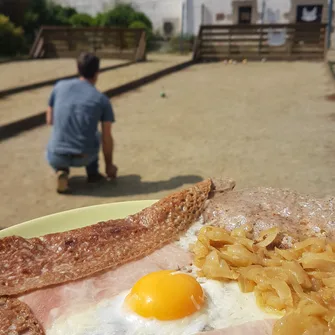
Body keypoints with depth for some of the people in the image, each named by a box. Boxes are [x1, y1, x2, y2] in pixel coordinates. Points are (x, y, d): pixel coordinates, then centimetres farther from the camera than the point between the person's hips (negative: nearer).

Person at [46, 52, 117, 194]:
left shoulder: (60, 86, 3)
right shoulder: (102, 99, -1)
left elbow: (50, 121, 14)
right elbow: (107, 139, 0)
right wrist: (109, 165, 15)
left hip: (56, 157, 1)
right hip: (84, 157, 0)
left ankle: (61, 171, 7)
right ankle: (93, 173, 24)